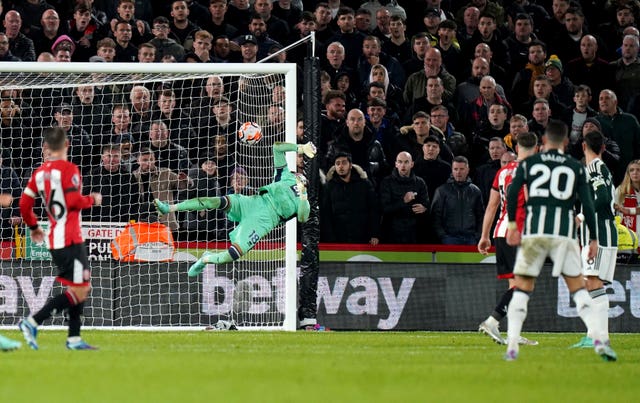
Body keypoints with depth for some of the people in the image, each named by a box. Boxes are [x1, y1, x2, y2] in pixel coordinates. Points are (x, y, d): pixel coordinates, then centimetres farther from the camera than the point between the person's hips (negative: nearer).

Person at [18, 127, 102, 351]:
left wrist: (34, 227, 25)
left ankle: (74, 338, 12)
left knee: (83, 288, 15)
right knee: (78, 291, -8)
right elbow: (74, 201, -21)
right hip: (70, 239, -8)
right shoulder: (69, 169, -12)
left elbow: (24, 205, 10)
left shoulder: (39, 172, 9)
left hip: (54, 238, 8)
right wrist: (92, 199, -2)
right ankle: (33, 322, -14)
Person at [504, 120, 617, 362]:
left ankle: (512, 345, -2)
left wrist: (512, 224, 3)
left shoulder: (528, 163, 9)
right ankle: (599, 339, -8)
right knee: (578, 289, 7)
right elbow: (587, 205, 4)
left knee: (522, 289, 8)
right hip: (564, 232, 0)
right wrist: (593, 238, 8)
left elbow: (512, 193, -3)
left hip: (534, 232, 0)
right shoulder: (576, 168, 9)